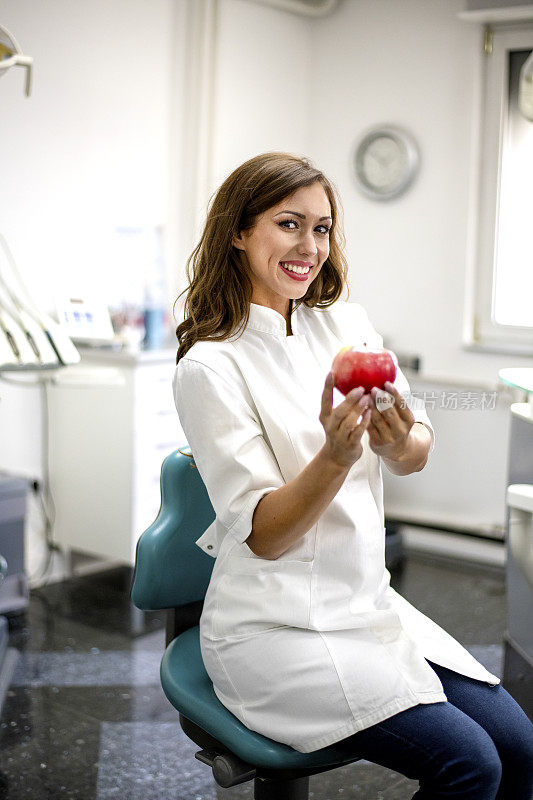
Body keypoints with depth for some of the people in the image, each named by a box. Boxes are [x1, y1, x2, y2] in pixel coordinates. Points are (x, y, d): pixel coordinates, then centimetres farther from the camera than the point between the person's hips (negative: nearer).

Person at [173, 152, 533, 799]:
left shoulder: (348, 324, 4)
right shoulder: (209, 367, -14)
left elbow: (418, 454, 0)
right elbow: (264, 536, -17)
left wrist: (398, 440, -24)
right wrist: (337, 456, -35)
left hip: (368, 602, 6)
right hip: (276, 628, -6)